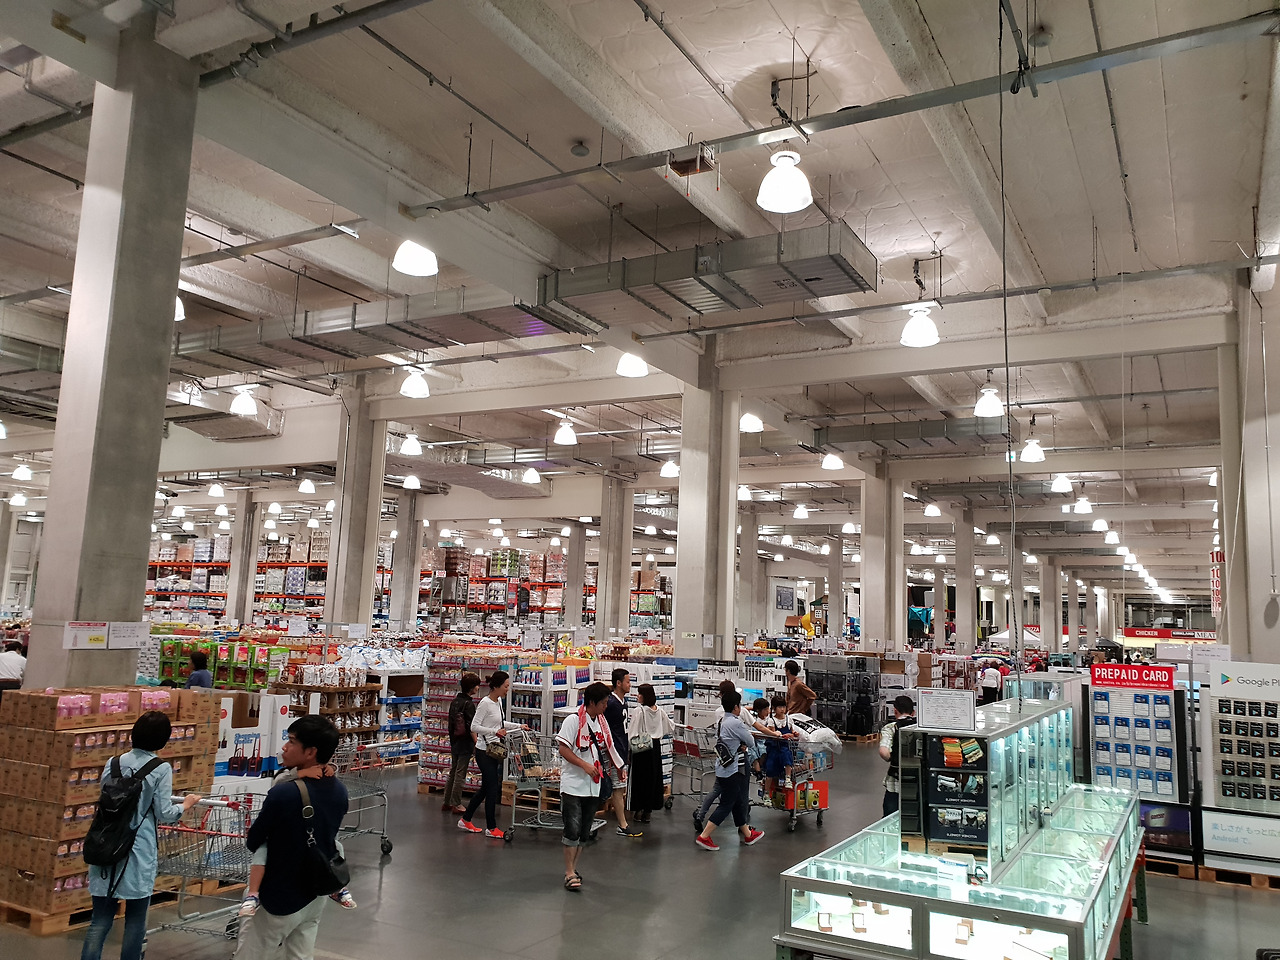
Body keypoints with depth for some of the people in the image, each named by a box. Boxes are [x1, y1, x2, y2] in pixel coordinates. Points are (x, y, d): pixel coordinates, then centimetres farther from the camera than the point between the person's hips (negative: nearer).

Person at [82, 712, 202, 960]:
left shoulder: (114, 764, 5)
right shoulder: (161, 769, -9)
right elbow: (163, 814, -8)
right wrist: (185, 805, 10)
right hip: (138, 852, -4)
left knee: (100, 920, 7)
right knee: (135, 919, 10)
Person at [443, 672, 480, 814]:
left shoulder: (454, 701, 8)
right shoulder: (468, 704, -17)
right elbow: (471, 727, -20)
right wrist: (477, 744, -17)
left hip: (454, 742, 8)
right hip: (465, 743, -8)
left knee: (453, 772, 16)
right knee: (460, 774, 0)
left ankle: (446, 802, 23)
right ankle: (456, 804, 6)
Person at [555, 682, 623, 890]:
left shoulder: (601, 723, 10)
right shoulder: (573, 720, -11)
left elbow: (608, 748, 22)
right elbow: (563, 749, -15)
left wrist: (619, 766, 17)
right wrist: (585, 765, -21)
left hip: (593, 786, 7)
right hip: (573, 784, -7)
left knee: (584, 832, 11)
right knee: (572, 828, -8)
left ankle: (573, 868, 22)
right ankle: (569, 873, -1)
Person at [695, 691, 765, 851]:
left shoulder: (721, 722, 9)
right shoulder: (736, 723, -19)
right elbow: (751, 742, -11)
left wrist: (741, 745, -3)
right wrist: (745, 744, 9)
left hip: (722, 768, 9)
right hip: (732, 770, -9)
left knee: (738, 801, 19)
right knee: (726, 804, -2)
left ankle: (747, 834, 32)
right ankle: (703, 836, -2)